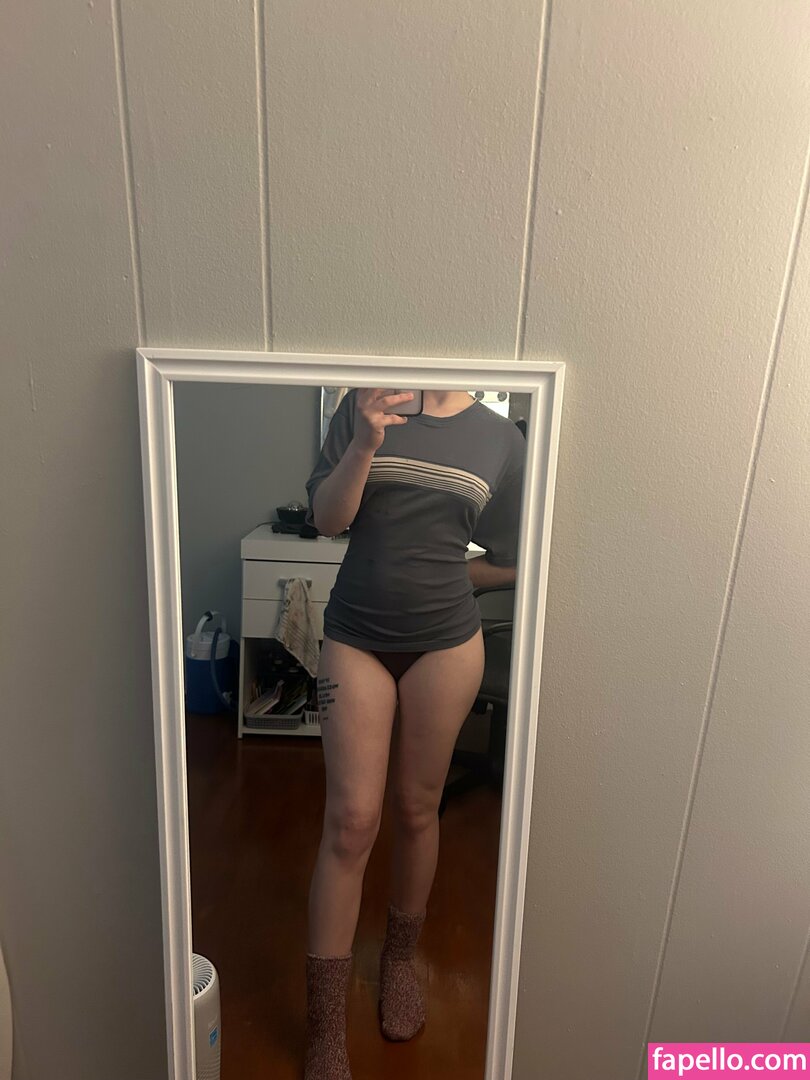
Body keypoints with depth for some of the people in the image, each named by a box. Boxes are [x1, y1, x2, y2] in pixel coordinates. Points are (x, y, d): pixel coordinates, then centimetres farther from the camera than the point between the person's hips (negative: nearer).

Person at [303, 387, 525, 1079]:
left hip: (446, 643, 1)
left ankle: (401, 959, 43)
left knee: (417, 810, 15)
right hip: (356, 638, -1)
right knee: (351, 822, 1)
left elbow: (509, 562, 10)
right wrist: (366, 440, -20)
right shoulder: (365, 406, 1)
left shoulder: (501, 438, 3)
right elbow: (326, 518, -8)